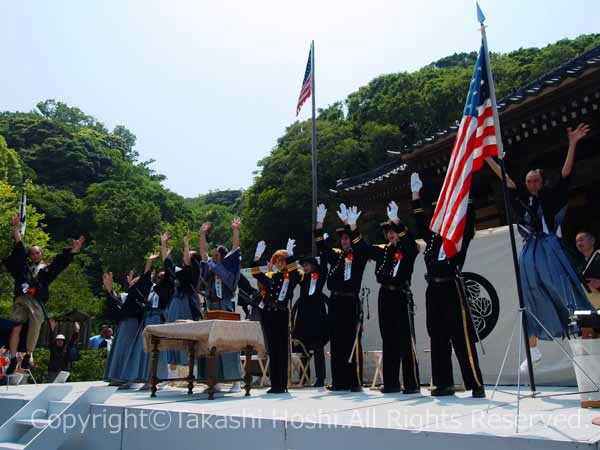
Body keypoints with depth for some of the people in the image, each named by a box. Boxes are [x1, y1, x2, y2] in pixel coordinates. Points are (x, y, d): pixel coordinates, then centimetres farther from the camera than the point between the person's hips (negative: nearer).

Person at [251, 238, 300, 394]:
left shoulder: (292, 277, 3)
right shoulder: (270, 276, 16)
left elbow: (294, 272, -18)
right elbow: (256, 274, 5)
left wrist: (290, 254, -24)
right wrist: (257, 256, -4)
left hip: (282, 315, -5)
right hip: (269, 315, 5)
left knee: (282, 349, -2)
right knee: (272, 349, 8)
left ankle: (281, 385, 3)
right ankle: (274, 384, 16)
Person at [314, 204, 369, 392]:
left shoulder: (359, 256, 1)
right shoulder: (336, 255, 14)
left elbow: (360, 245, -18)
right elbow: (321, 246, 8)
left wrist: (352, 225, -31)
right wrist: (319, 223, -1)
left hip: (351, 302, -5)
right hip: (335, 302, 5)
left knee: (353, 342, -5)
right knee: (337, 343, 8)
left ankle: (355, 382, 2)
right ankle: (339, 381, 15)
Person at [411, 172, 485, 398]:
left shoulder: (460, 238, 3)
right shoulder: (433, 239, 15)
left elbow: (468, 218, -6)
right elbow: (420, 224, 20)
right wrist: (416, 195, 19)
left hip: (452, 290, -5)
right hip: (433, 292, 6)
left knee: (463, 339, -4)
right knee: (438, 339, 9)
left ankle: (476, 385, 4)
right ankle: (444, 384, 17)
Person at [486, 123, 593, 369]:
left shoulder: (551, 196, 6)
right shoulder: (522, 199, 13)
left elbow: (565, 173, -5)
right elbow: (504, 177, 14)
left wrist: (572, 144, -14)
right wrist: (486, 157, 15)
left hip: (550, 250, -4)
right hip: (529, 254, 4)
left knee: (566, 295, -11)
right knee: (532, 302, 8)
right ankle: (533, 350, 17)